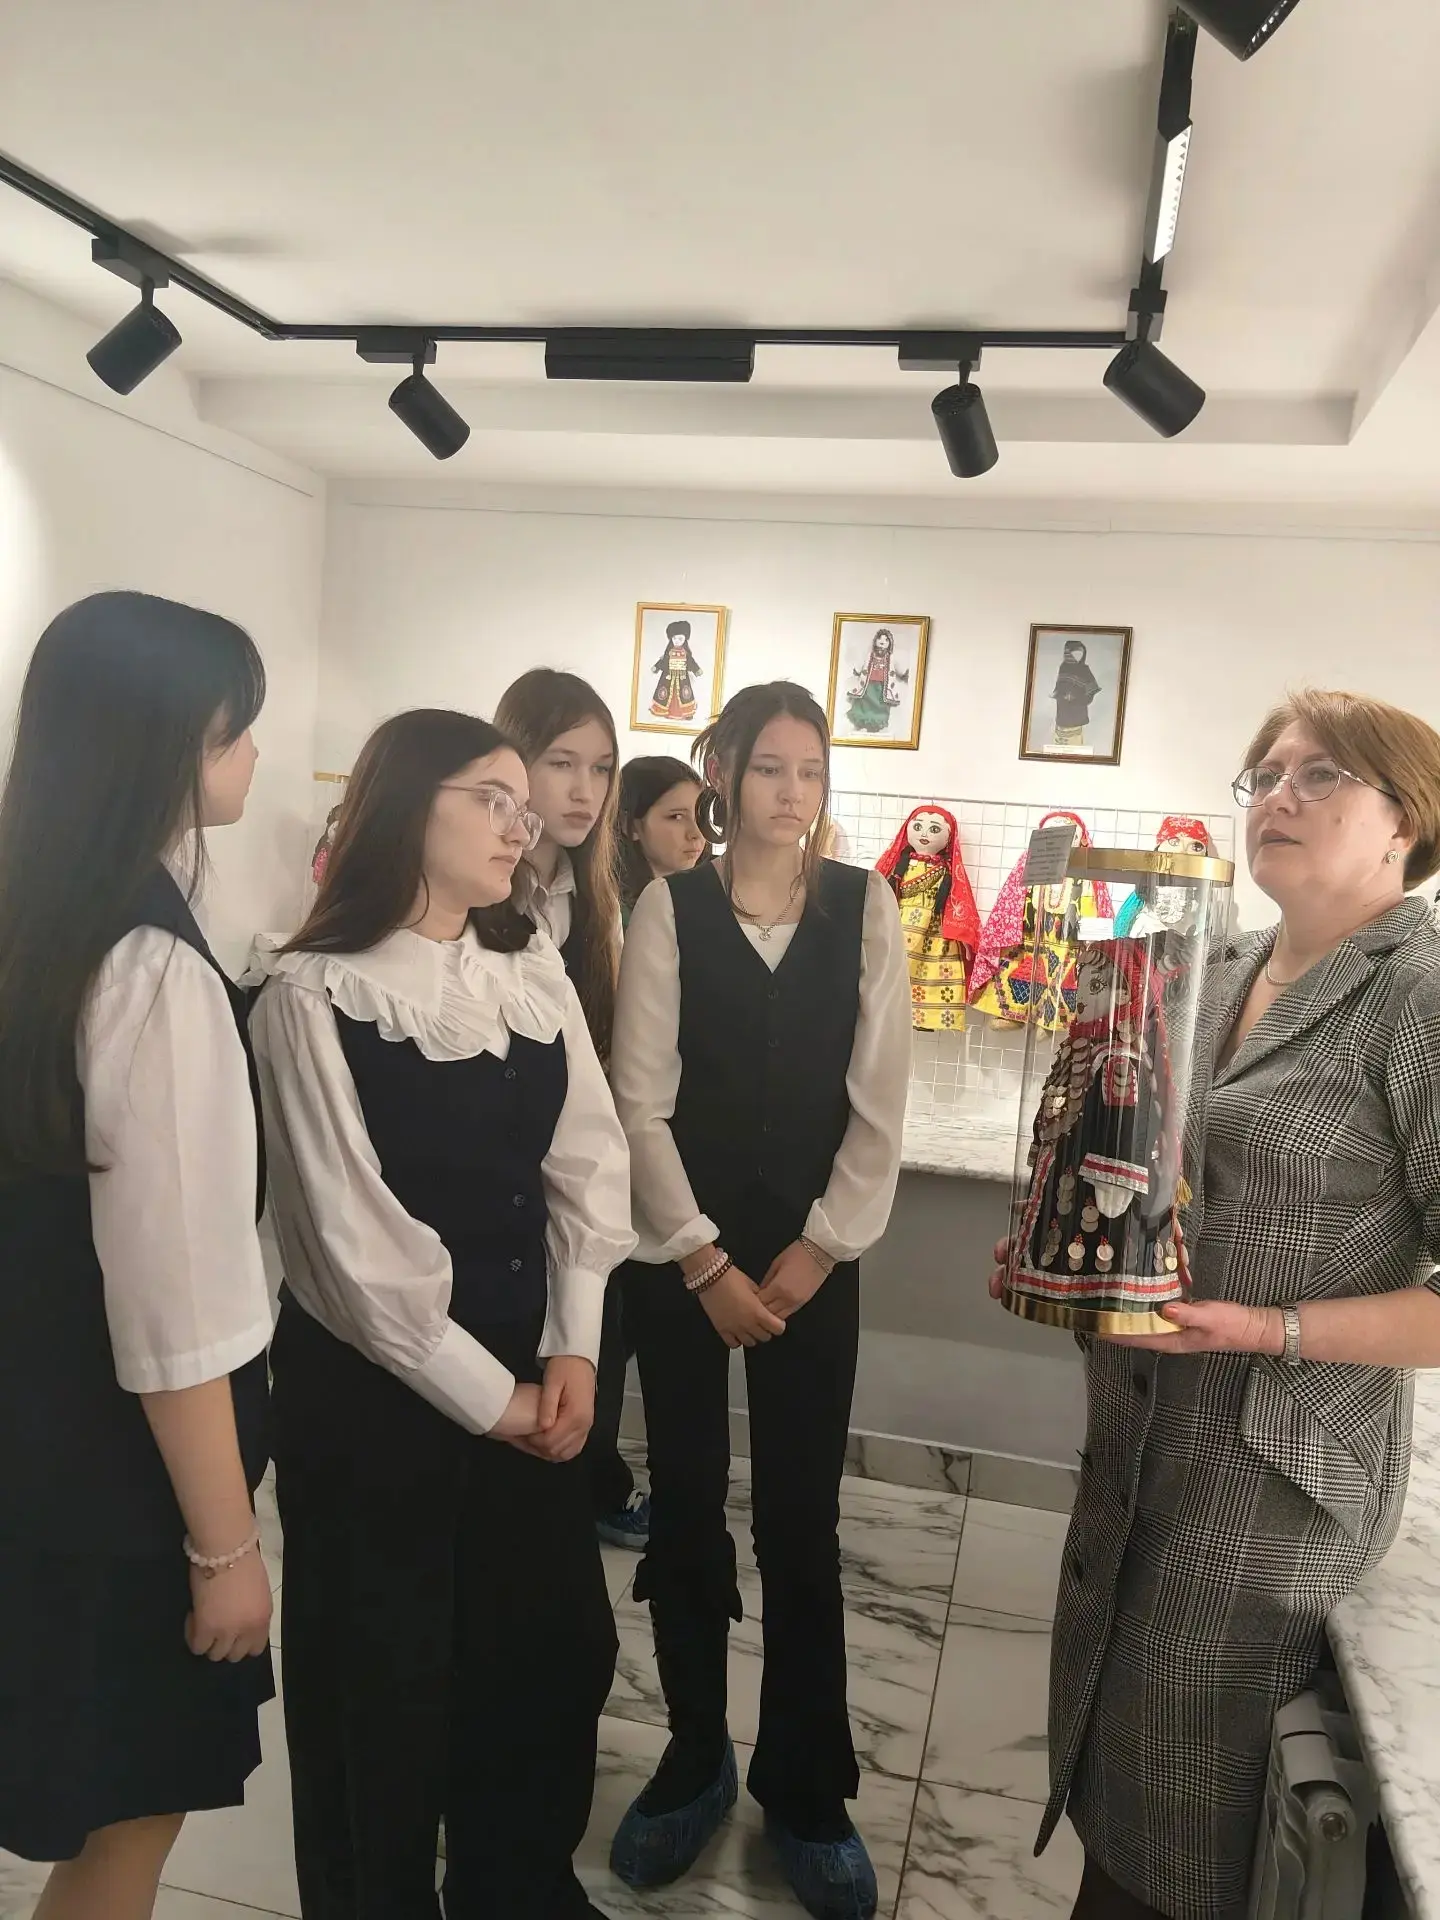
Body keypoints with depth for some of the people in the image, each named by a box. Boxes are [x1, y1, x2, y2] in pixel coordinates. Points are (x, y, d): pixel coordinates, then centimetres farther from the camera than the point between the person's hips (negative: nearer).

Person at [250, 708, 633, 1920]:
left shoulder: (532, 967, 3)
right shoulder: (316, 994, -13)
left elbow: (589, 1158, 1)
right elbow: (351, 1238, -15)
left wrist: (571, 1349, -7)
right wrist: (482, 1394, -11)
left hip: (531, 1374, 6)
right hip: (376, 1386, -5)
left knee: (557, 1644, 18)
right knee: (387, 1676, 12)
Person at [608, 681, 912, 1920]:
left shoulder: (864, 905, -2)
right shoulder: (669, 908, -5)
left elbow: (880, 1099, -2)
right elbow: (641, 1100, -6)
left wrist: (817, 1250, -5)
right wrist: (706, 1263, -9)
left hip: (814, 1254, 1)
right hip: (683, 1253, 0)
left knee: (803, 1523, 7)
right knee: (686, 1508, 10)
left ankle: (805, 1788, 26)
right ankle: (697, 1759, 31)